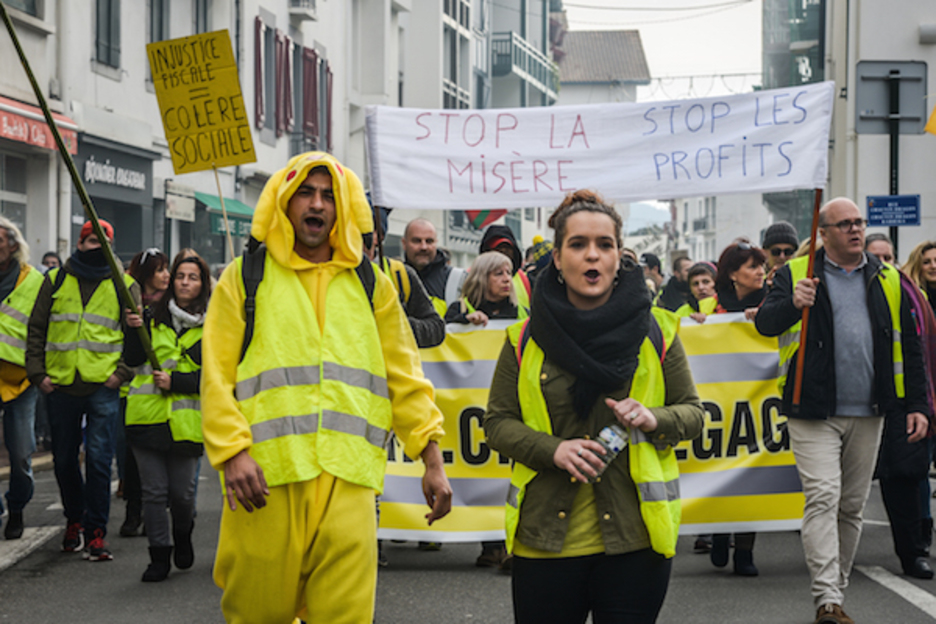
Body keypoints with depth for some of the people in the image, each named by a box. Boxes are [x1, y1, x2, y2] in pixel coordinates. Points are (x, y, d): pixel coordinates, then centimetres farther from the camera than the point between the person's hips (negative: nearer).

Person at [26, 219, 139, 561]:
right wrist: (37, 372, 1)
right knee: (64, 459, 10)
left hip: (103, 387, -2)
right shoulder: (56, 281, 10)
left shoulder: (124, 286, 8)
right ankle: (74, 520, 27)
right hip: (60, 387, 2)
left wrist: (122, 372, -5)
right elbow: (36, 330, 12)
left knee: (99, 458, -8)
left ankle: (96, 530, -2)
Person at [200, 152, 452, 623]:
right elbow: (217, 376, 3)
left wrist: (432, 460, 9)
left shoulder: (370, 284, 17)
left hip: (348, 477, 2)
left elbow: (404, 379, 16)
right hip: (265, 476, -1)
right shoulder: (245, 278, 10)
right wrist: (233, 452, -10)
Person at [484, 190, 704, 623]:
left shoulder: (656, 330, 5)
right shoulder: (526, 339, 5)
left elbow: (692, 412, 9)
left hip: (634, 538, 0)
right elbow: (497, 423, 6)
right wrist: (553, 449, -12)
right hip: (546, 536, 1)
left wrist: (654, 420, -13)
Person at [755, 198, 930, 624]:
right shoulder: (796, 274, 3)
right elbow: (764, 323, -9)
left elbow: (909, 347, 13)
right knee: (823, 498, -14)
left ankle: (837, 590, 20)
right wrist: (792, 304, -30)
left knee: (852, 506, 9)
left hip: (867, 414, 4)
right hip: (814, 413, -4)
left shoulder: (888, 280, 12)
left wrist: (916, 405, 6)